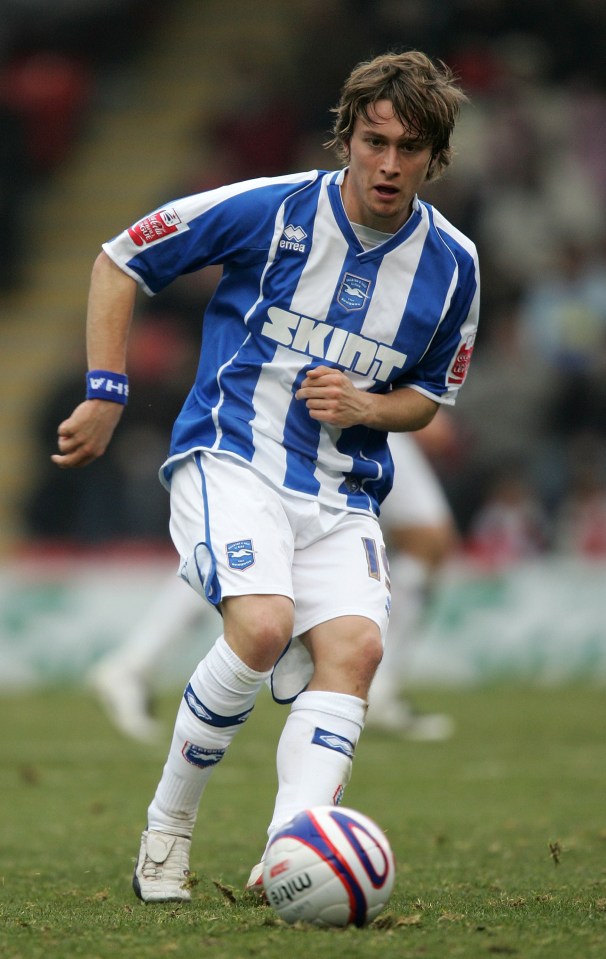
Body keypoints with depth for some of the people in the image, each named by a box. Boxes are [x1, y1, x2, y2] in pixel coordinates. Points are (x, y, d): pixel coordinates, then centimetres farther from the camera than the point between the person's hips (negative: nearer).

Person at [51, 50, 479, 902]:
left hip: (342, 495, 4)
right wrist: (106, 391, -3)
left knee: (355, 644, -21)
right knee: (263, 625, -28)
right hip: (230, 461, -4)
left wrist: (365, 407, -6)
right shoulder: (270, 210, -9)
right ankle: (167, 826, -7)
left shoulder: (452, 264, 2)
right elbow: (119, 261, 2)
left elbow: (429, 397, 17)